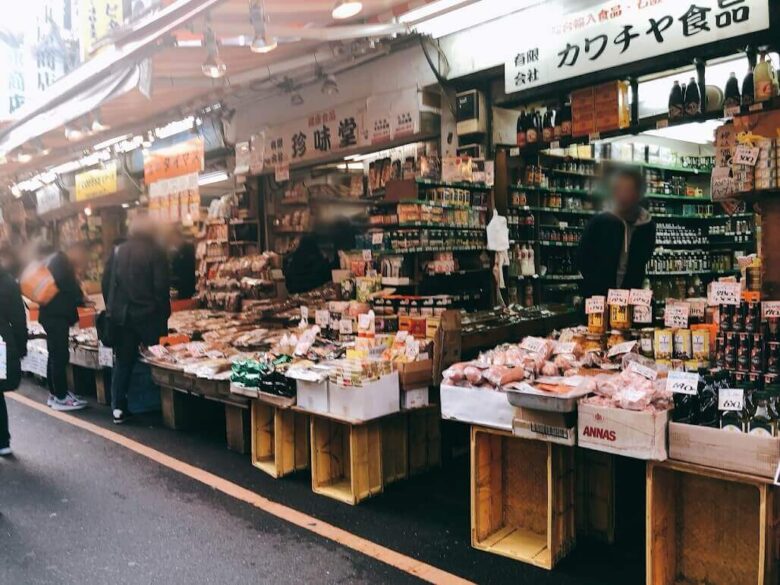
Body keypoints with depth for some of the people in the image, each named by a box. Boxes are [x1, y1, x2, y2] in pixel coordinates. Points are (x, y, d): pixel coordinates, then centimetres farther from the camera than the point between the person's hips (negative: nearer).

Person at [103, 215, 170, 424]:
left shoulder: (118, 251, 7)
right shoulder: (156, 252, -6)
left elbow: (106, 282, 9)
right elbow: (162, 287, -11)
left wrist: (112, 308, 17)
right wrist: (164, 315, -4)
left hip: (120, 315, 4)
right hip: (147, 315, -4)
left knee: (123, 361, 11)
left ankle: (118, 407, 9)